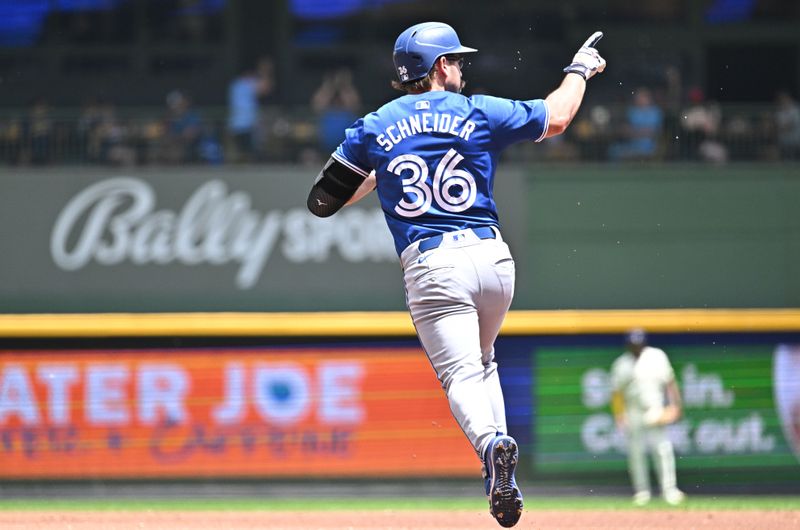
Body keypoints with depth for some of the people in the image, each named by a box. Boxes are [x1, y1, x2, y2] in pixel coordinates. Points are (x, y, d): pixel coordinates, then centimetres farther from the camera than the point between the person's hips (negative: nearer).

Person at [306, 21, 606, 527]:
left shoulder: (373, 129, 8)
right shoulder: (479, 112, 6)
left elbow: (324, 201, 13)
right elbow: (556, 118, 19)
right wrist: (580, 69, 36)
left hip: (429, 266, -2)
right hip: (492, 257, 2)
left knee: (462, 372, -9)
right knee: (482, 360, 24)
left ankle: (490, 443, -40)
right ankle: (501, 456, 9)